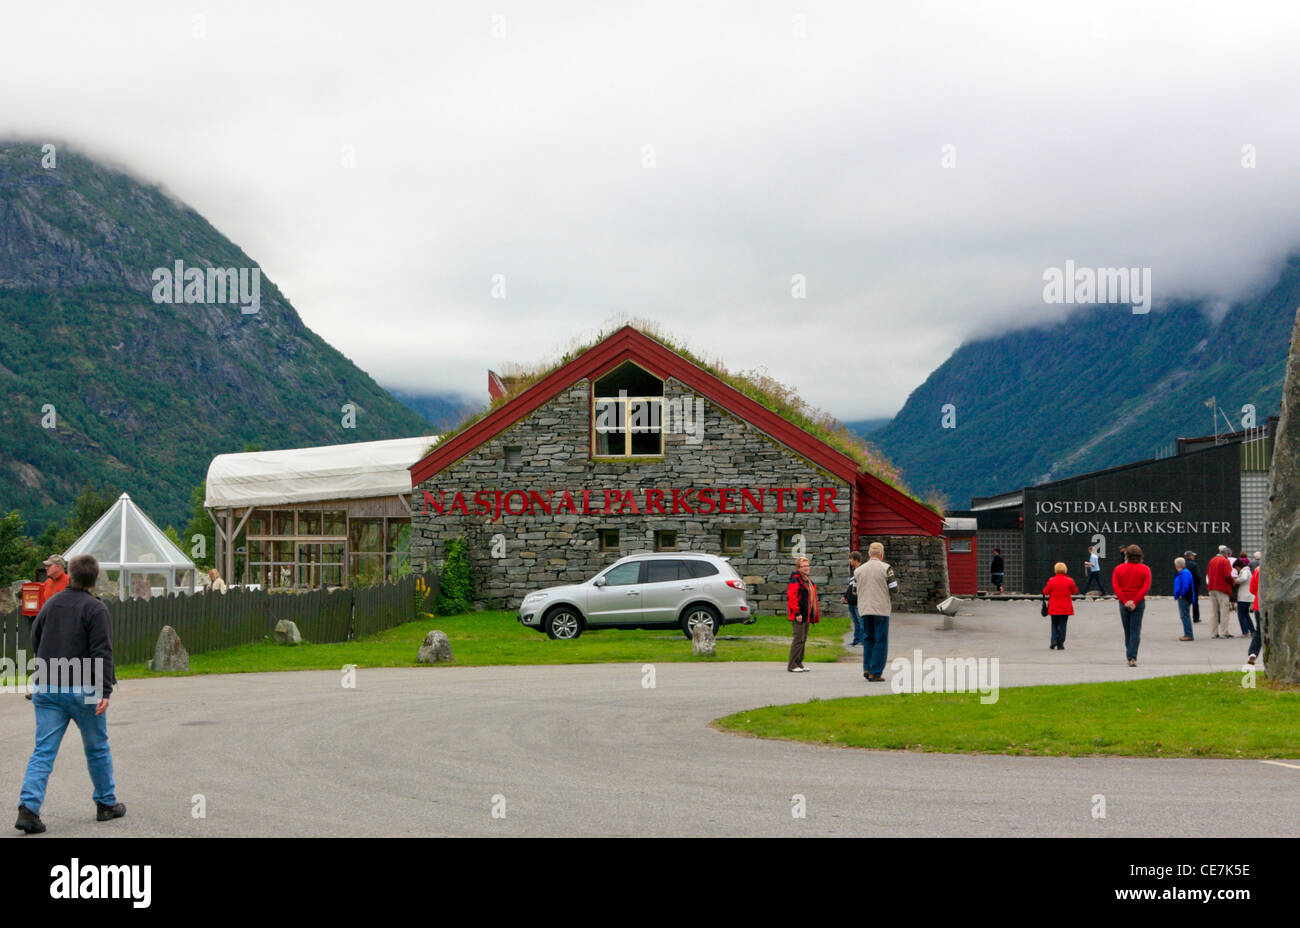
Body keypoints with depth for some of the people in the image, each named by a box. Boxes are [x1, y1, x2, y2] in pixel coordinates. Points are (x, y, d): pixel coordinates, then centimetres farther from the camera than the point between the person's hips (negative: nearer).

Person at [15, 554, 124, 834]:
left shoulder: (50, 604, 11)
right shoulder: (94, 609, -8)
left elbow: (35, 642, 21)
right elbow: (102, 652, -15)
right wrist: (105, 690, -19)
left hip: (46, 689, 4)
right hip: (82, 690, -4)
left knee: (43, 751, 2)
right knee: (97, 749, 12)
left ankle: (28, 807, -13)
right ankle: (106, 803, 23)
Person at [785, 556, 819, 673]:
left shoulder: (808, 580, 18)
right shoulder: (795, 580, -11)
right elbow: (791, 597, -18)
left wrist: (815, 614, 19)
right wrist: (797, 613, -22)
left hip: (807, 614, 9)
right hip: (799, 615, -9)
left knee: (803, 639, 11)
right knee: (799, 638, -10)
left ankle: (799, 663, 17)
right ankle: (792, 665, -7)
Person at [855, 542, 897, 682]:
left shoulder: (858, 570, 7)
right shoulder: (886, 568, -6)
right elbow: (894, 588, -7)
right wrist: (895, 580, 14)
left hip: (864, 609, 4)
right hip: (881, 609, -4)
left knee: (868, 640, 17)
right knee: (880, 641, 1)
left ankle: (867, 668, 6)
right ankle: (875, 673, -2)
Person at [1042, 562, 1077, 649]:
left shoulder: (1051, 581, -8)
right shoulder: (1069, 581, -6)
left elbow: (1046, 592, -1)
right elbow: (1074, 591, 5)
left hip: (1054, 607, 0)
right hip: (1065, 608, 0)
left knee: (1054, 624, 14)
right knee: (1062, 625, 5)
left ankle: (1054, 640, -5)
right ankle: (1060, 645, 3)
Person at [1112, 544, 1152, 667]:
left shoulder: (1118, 569, 3)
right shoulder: (1145, 569, 1)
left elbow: (1115, 586, -7)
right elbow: (1146, 588, -10)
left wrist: (1125, 601, -10)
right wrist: (1135, 602, -12)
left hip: (1124, 604, 1)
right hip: (1139, 603, -1)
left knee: (1127, 631, 13)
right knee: (1135, 631, -2)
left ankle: (1130, 657, 18)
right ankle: (1132, 657, -14)